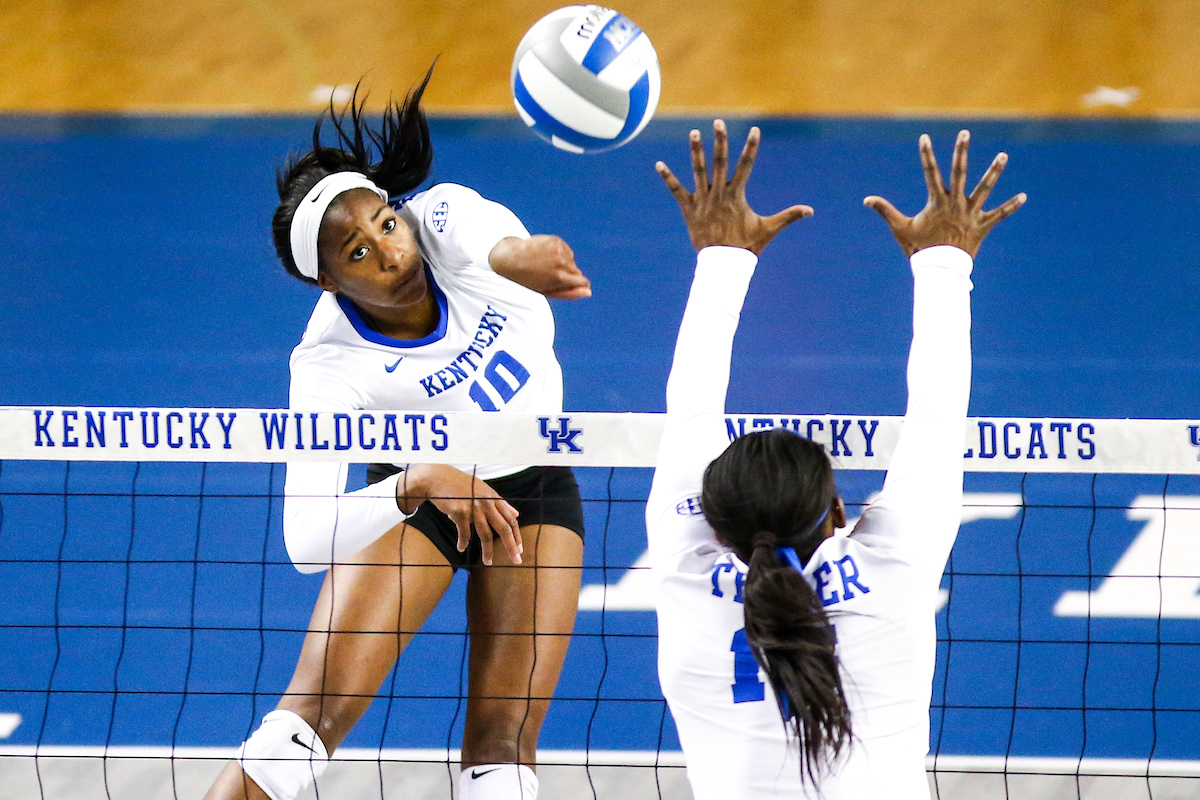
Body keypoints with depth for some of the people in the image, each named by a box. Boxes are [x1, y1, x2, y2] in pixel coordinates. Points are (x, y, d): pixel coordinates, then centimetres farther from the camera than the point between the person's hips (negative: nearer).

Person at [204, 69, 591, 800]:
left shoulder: (443, 216, -26)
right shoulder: (330, 362, -30)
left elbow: (489, 234, -51)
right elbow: (306, 539, -37)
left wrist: (513, 255, -75)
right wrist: (419, 482, -53)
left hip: (534, 487, 2)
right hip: (413, 491, -2)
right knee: (311, 717, -15)